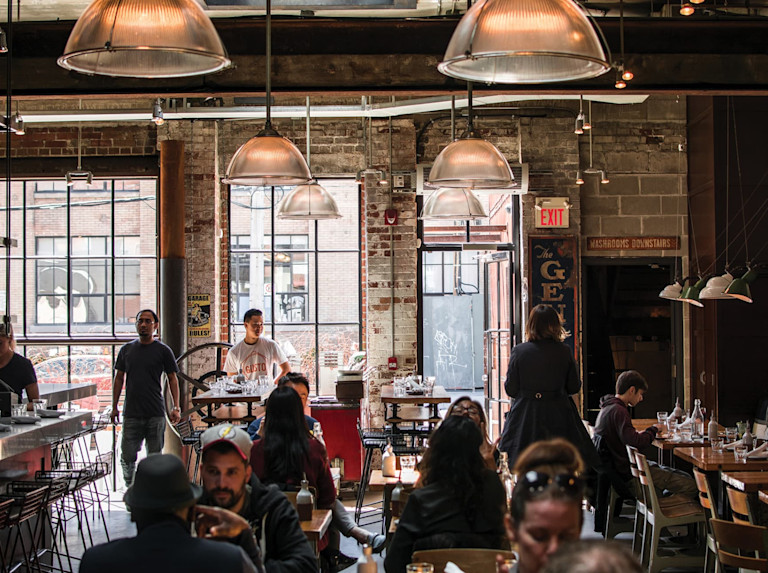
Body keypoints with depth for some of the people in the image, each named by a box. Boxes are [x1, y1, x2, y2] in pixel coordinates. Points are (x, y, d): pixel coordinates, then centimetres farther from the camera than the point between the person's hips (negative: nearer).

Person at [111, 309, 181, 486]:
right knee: (127, 457, 0)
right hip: (131, 412, 2)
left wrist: (176, 407, -5)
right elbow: (119, 379, 14)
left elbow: (172, 379, 4)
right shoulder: (126, 350, 10)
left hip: (156, 414, -2)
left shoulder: (163, 351, 2)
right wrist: (114, 407, 10)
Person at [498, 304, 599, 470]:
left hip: (525, 416, -1)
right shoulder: (565, 352, -4)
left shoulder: (519, 351, -6)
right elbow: (574, 387, 3)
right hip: (559, 417, 1)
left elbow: (510, 389, -3)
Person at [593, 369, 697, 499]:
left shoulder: (607, 409, 14)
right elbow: (634, 441, -28)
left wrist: (641, 433, 8)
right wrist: (653, 430, -11)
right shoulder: (618, 411, -19)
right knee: (690, 485, -14)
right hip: (629, 476, -11)